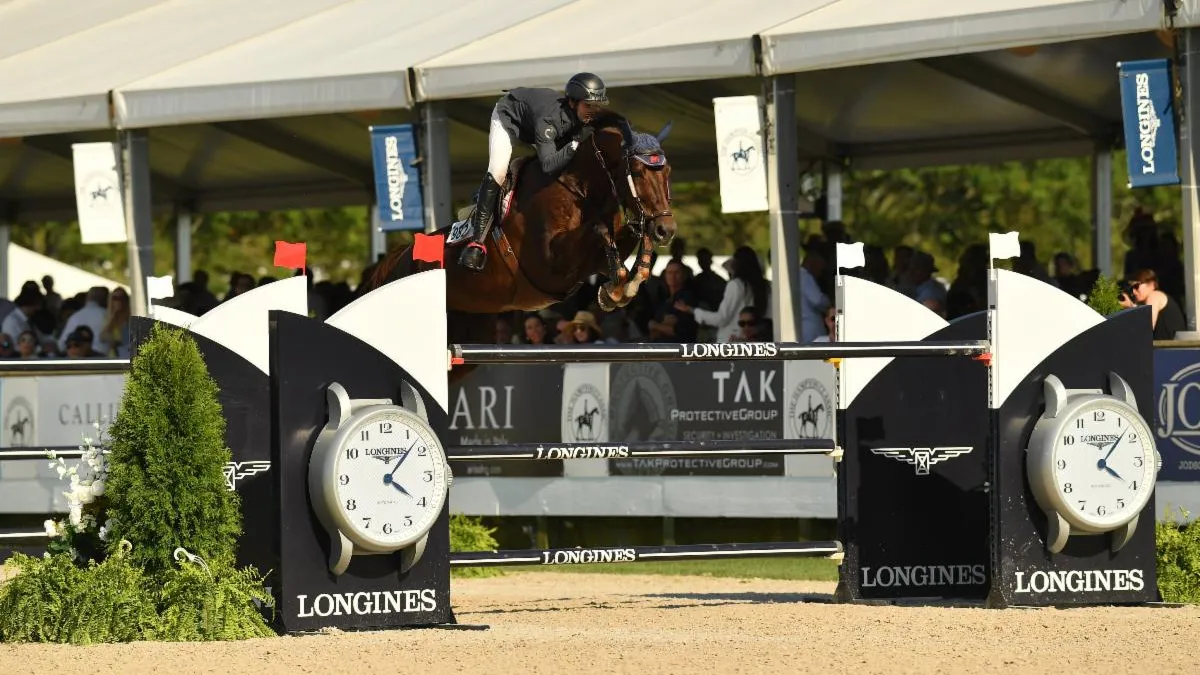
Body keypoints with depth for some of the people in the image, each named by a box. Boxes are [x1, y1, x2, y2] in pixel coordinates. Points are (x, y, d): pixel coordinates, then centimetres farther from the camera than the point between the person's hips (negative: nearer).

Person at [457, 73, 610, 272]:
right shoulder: (550, 118, -45)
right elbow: (548, 165, -50)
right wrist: (576, 142, -57)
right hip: (508, 115, -7)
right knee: (497, 174, -23)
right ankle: (477, 241, -20)